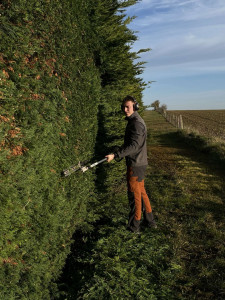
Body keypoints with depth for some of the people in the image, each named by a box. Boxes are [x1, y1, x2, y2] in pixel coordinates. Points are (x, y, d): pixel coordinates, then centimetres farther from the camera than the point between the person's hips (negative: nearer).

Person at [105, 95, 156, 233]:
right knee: (141, 191, 19)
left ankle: (134, 226, 16)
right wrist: (118, 153, 19)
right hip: (139, 163, 10)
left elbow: (134, 146, -27)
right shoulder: (133, 121, 14)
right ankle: (150, 221, 32)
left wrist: (115, 155, -30)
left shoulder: (137, 123, -18)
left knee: (134, 194, 1)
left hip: (136, 164, -10)